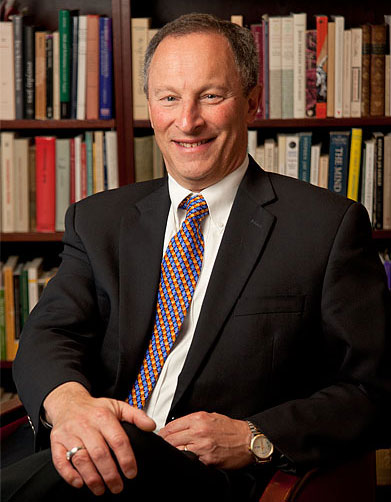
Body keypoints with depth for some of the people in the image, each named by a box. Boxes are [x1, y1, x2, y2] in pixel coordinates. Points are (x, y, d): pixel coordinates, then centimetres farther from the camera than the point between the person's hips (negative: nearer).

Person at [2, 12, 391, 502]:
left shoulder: (330, 224, 2)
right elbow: (50, 332, 2)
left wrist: (255, 439, -15)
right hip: (102, 461, 6)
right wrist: (68, 400, -23)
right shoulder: (99, 219, 15)